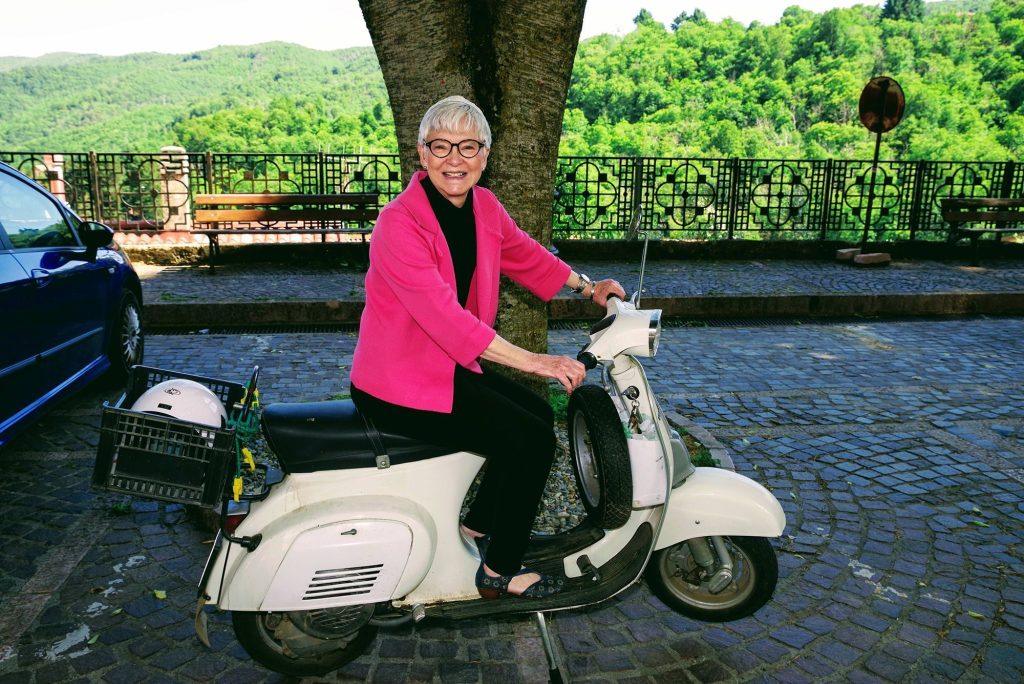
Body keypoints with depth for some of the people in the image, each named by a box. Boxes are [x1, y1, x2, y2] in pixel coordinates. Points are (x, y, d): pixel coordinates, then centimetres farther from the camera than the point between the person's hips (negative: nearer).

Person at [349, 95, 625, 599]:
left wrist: (587, 286, 14)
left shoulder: (484, 206, 0)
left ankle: (477, 524, 29)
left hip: (448, 364, 9)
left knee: (539, 415, 14)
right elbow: (445, 316, -33)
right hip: (399, 383, -9)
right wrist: (533, 361, -35)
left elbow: (523, 252, 19)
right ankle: (500, 573, 7)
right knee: (530, 440, -12)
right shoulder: (399, 223, -24)